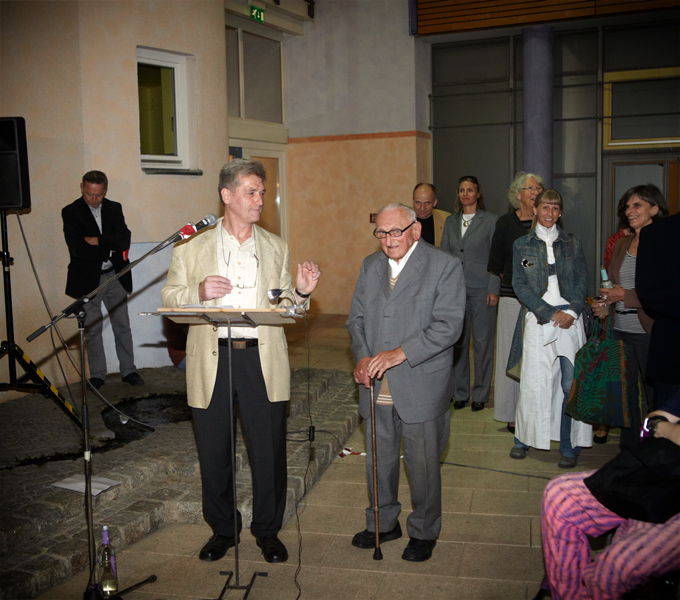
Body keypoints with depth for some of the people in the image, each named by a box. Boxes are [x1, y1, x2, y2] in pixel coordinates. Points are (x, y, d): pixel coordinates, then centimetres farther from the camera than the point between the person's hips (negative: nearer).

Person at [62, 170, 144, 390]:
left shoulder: (114, 209, 6)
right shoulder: (70, 212, -3)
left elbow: (124, 240, -6)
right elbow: (77, 248, -16)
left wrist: (97, 240, -15)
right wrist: (110, 248, -11)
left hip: (115, 276, 3)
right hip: (88, 279, -3)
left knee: (122, 326, 7)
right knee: (92, 329, 3)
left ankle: (128, 370, 17)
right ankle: (97, 375, 14)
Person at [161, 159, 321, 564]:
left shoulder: (276, 248, 12)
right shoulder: (192, 247, 7)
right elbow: (169, 299, 5)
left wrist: (302, 292, -9)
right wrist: (198, 293, -14)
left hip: (262, 360, 1)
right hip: (212, 361, 0)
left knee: (269, 452, 5)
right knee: (214, 453, 10)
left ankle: (268, 530, 26)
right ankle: (222, 530, 31)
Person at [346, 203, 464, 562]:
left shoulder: (445, 266, -7)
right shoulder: (370, 265, 11)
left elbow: (448, 326, -16)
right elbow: (356, 317, 12)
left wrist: (400, 353, -22)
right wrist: (361, 356, -6)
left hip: (421, 386, -5)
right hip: (376, 387, 5)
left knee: (423, 464, 8)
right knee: (378, 459, 17)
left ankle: (424, 532, 30)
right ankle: (383, 523, 38)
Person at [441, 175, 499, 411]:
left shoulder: (491, 220, -1)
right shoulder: (450, 222, 12)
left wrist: (494, 289, -10)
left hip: (481, 289, -4)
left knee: (482, 342, 2)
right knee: (457, 341, 7)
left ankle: (480, 394, 14)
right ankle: (460, 393, 19)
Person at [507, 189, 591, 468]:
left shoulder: (572, 243, 12)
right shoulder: (522, 245, 8)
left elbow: (582, 281, 8)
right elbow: (520, 285, 1)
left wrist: (571, 312, -8)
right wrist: (550, 313, -8)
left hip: (570, 319, 1)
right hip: (538, 320, -1)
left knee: (571, 384, -1)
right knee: (533, 382, 0)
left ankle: (569, 446, 11)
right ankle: (524, 438, 18)